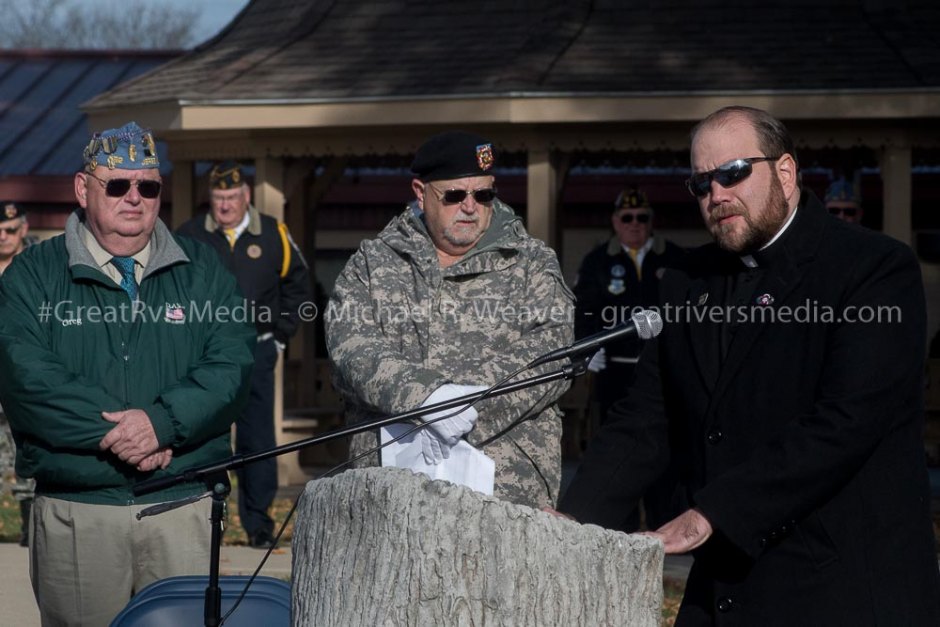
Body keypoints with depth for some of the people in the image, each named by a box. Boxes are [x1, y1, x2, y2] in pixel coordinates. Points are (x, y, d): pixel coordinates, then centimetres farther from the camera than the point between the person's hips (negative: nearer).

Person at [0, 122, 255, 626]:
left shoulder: (201, 272, 11)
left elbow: (230, 365, -2)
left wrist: (163, 423, -18)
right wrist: (116, 432, -15)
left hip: (183, 505, 1)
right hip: (74, 512, -1)